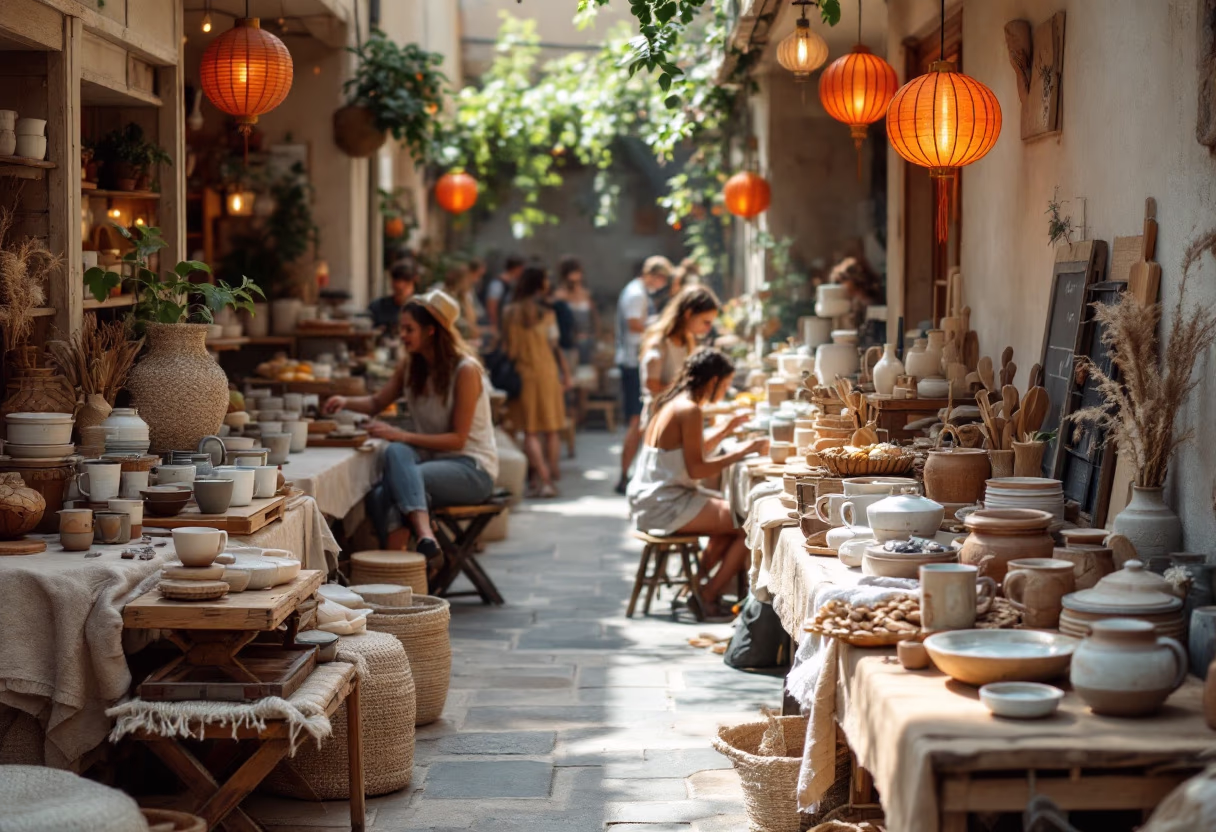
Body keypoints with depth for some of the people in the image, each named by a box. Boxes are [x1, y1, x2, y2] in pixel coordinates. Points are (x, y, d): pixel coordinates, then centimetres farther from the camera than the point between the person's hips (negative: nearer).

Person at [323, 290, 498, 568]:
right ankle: (425, 538, -47)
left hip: (473, 469, -6)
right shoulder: (411, 365, 9)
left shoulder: (465, 370, -13)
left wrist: (401, 435, -24)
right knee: (396, 452, -29)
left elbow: (458, 439, -15)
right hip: (432, 458, 6)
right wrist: (346, 402, 0)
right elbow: (377, 403, 23)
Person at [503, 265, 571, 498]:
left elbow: (507, 347, 3)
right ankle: (552, 472, 14)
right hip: (546, 373, -2)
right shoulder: (546, 314, -8)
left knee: (530, 432, 2)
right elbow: (554, 347, -7)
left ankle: (541, 479, -7)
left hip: (521, 374, 2)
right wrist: (565, 373, 1)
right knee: (551, 430, 11)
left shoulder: (509, 312, -1)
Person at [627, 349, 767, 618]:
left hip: (652, 502, 10)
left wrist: (726, 430, 17)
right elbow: (696, 468, -19)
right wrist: (743, 451, -15)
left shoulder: (674, 403, 13)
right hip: (667, 507, -10)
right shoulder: (690, 410, -16)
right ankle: (707, 599, -1)